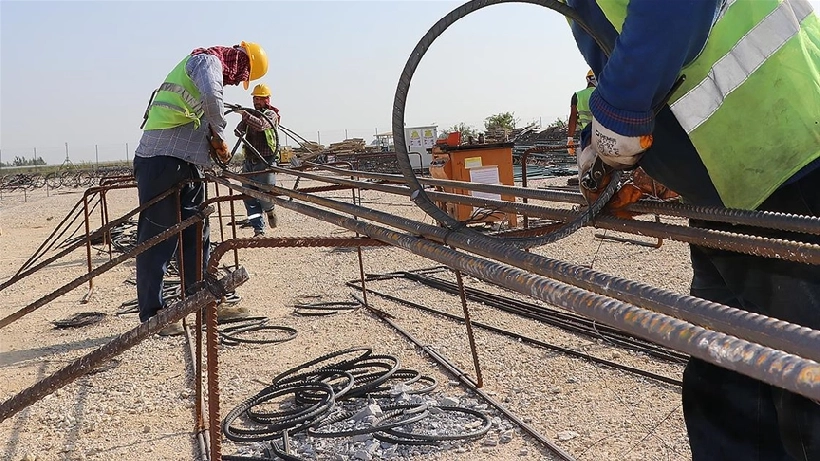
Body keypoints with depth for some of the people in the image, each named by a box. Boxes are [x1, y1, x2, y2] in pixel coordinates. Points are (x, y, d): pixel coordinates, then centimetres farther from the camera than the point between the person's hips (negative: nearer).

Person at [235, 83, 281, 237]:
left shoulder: (271, 114, 1)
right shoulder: (251, 114, 18)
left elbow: (261, 125, -21)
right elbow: (239, 131, 7)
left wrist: (245, 114, -33)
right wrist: (239, 130, -17)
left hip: (265, 161, -5)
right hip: (249, 162, 5)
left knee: (265, 195, -9)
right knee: (250, 197, -2)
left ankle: (270, 210, 26)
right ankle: (259, 231, 2)